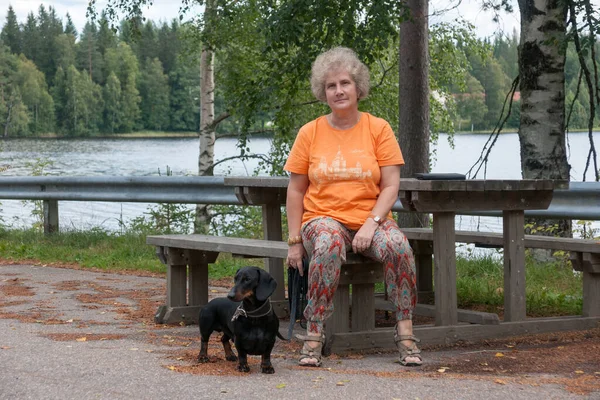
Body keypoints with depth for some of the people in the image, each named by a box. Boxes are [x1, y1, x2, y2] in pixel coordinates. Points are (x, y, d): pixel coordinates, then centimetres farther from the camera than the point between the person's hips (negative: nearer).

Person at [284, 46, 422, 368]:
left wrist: (371, 224, -16)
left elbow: (390, 186, 0)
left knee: (398, 245, -33)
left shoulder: (378, 129, 5)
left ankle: (405, 333, -23)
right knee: (328, 245, -37)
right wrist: (294, 241, 0)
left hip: (369, 219, 1)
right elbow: (296, 190, 9)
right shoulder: (310, 133, 7)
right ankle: (314, 335, -31)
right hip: (324, 218, 0)